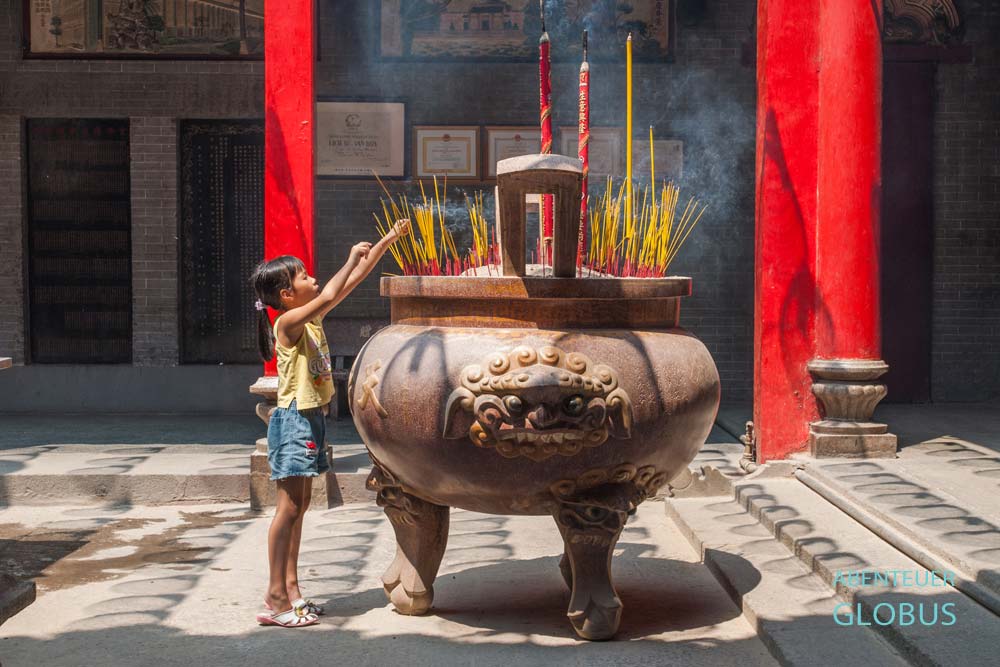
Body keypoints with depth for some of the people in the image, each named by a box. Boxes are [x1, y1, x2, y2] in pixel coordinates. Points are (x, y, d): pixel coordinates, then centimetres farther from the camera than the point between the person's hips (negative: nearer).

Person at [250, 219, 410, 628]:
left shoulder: (312, 318, 9)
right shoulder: (288, 322, -16)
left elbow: (353, 281, 11)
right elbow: (330, 295, -31)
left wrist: (387, 241, 9)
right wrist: (353, 257, -20)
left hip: (312, 418, 9)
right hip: (294, 419, -9)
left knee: (299, 505, 11)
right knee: (289, 506, -8)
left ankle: (291, 590, 16)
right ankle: (275, 598, -6)